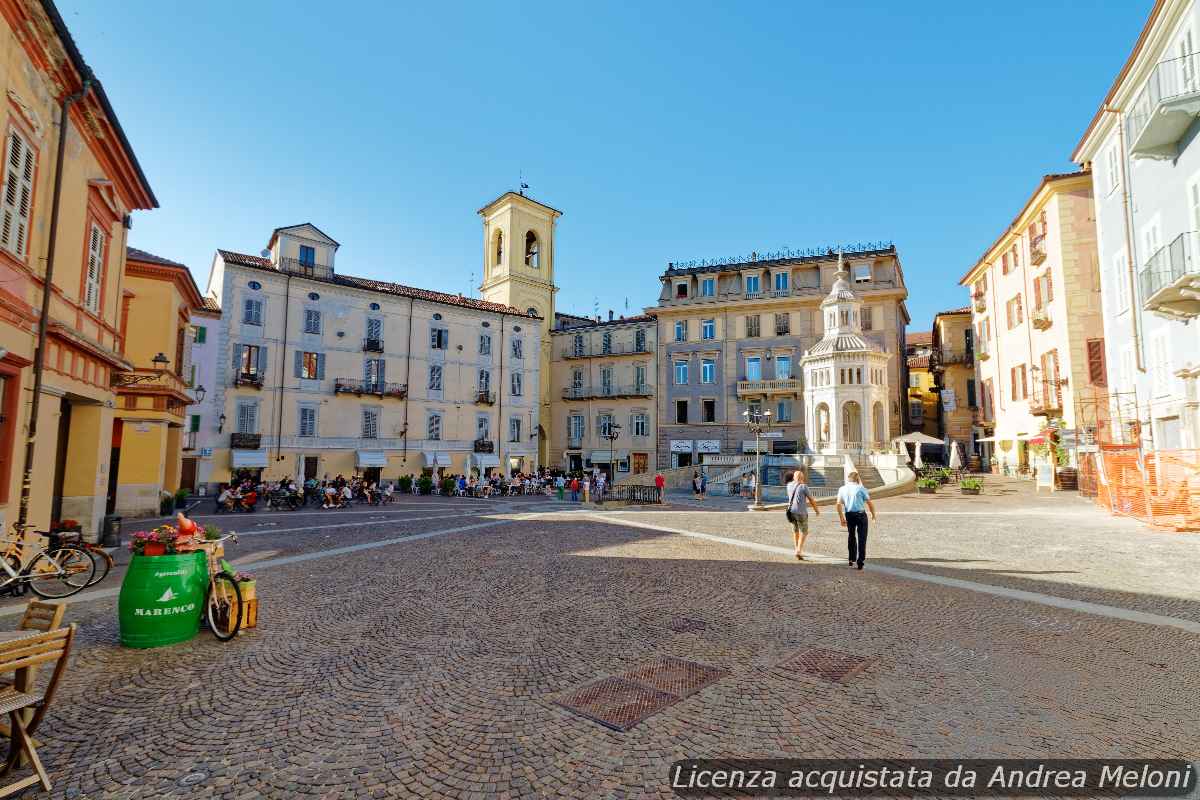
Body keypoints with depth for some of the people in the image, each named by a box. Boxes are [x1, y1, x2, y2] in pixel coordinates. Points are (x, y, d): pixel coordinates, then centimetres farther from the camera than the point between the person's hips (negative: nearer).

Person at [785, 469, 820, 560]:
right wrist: (817, 510, 11)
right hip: (801, 512, -5)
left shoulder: (789, 485, 4)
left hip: (791, 511, 5)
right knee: (803, 533, 7)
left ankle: (798, 550, 25)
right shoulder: (804, 486, -10)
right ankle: (799, 551, -7)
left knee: (795, 531, 22)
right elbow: (811, 500, -2)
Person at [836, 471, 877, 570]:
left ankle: (852, 560, 26)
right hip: (860, 515, -3)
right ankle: (860, 562, 2)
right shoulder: (861, 488, -4)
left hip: (849, 515, 3)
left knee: (851, 537, 18)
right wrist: (873, 515, 10)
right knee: (861, 539, 4)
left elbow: (839, 505, 1)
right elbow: (870, 503, -4)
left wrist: (842, 518, 6)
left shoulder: (842, 489, 5)